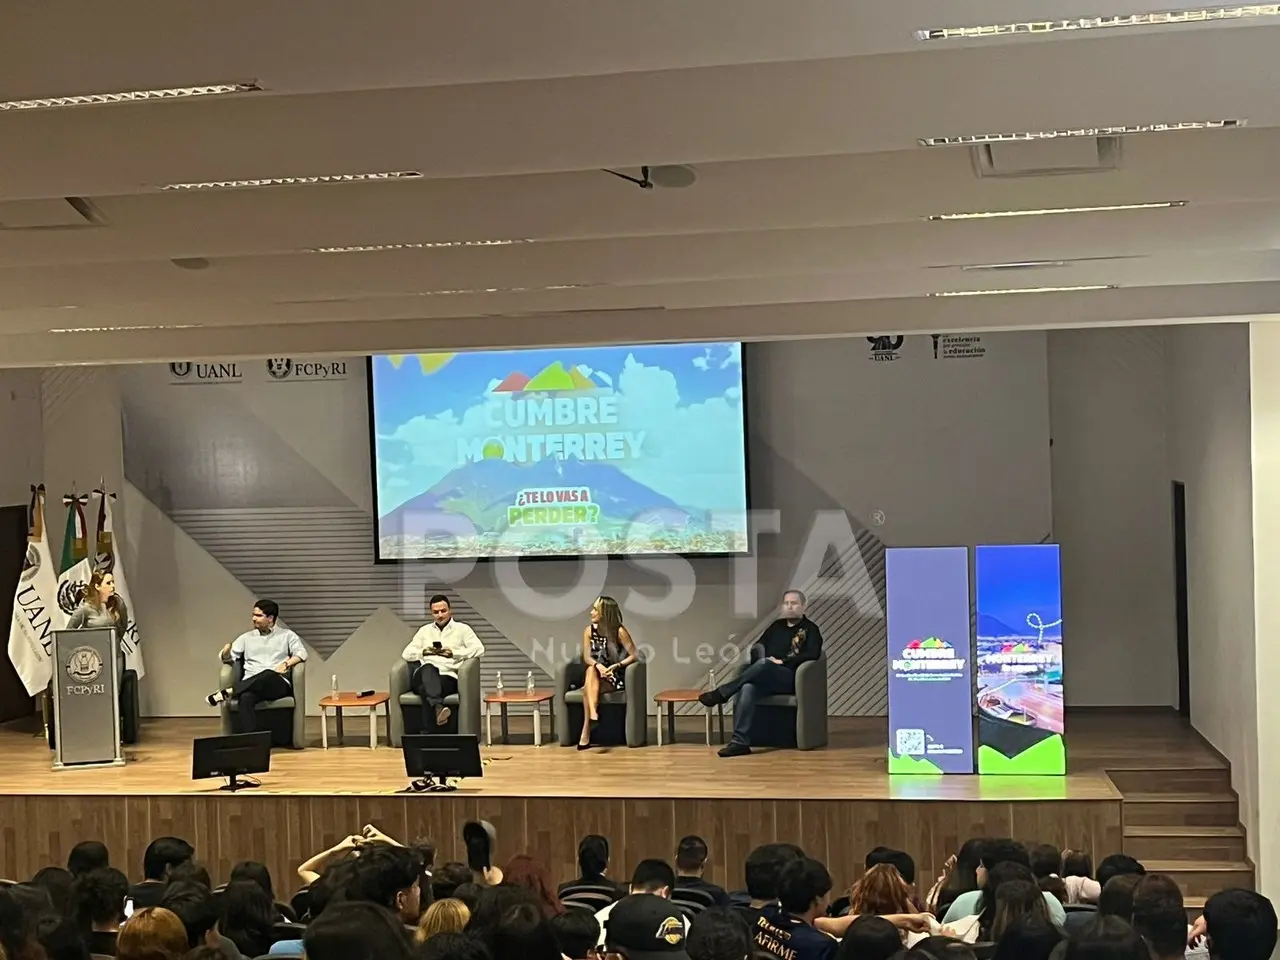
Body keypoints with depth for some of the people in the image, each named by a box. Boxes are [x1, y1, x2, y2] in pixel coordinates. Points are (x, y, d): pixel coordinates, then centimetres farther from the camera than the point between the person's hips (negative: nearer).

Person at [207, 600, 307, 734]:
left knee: (268, 675, -41)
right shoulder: (247, 637, 22)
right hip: (250, 685, 2)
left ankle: (226, 693, -38)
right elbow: (225, 657, 18)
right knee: (246, 698, -38)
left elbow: (301, 653, 3)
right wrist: (226, 653, -7)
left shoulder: (287, 635, 15)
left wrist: (286, 664, -15)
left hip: (278, 683, -1)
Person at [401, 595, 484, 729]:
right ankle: (438, 707, -63)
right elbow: (406, 653, 19)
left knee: (426, 688, -39)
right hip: (424, 676, 2)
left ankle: (426, 734, -46)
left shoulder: (462, 629, 16)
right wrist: (424, 652, 1)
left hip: (448, 676, -2)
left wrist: (453, 653, -6)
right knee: (428, 668, -40)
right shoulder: (425, 630, 28)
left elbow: (479, 649, 0)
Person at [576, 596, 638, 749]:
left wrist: (616, 666, -26)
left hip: (615, 677, -3)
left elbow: (634, 656, -12)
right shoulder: (589, 630, 2)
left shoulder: (619, 631, -10)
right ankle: (593, 714, -49)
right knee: (591, 670, -34)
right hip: (596, 676, 3)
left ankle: (586, 732, -37)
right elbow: (587, 658, -4)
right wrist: (598, 666, -26)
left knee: (588, 688, -32)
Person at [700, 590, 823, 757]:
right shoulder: (777, 626, 23)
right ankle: (740, 742, -40)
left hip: (791, 679, -4)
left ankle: (722, 693, -28)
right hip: (766, 678, 4)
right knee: (748, 688, -31)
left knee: (763, 663, -35)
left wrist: (783, 661, -14)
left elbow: (813, 654, -10)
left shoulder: (810, 629, 6)